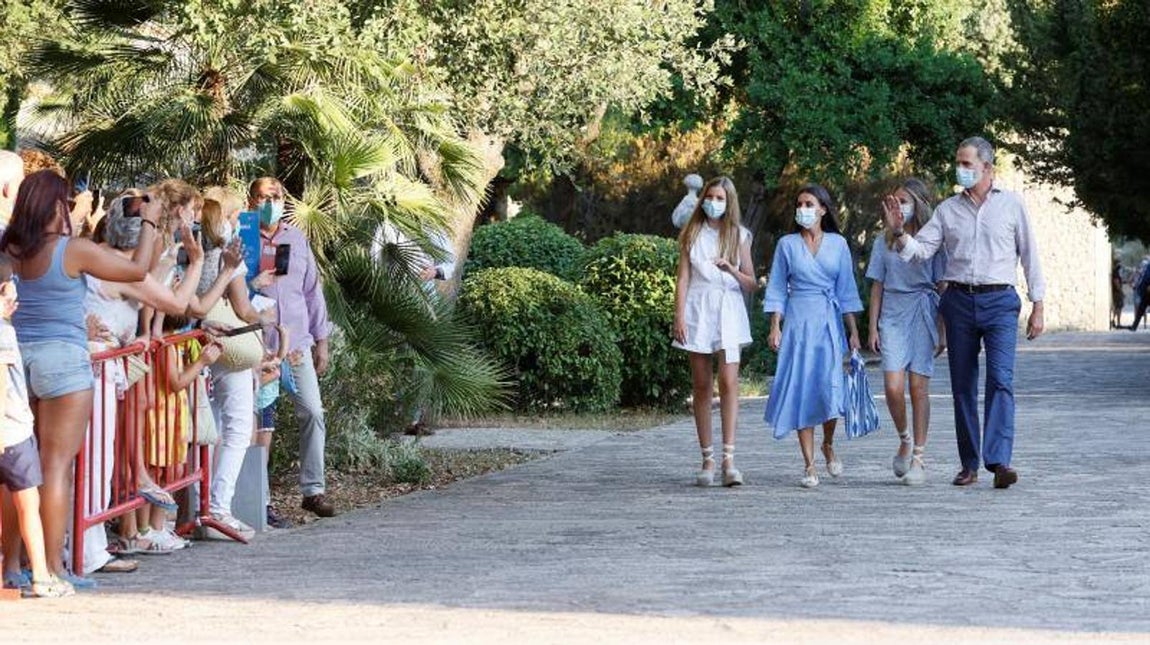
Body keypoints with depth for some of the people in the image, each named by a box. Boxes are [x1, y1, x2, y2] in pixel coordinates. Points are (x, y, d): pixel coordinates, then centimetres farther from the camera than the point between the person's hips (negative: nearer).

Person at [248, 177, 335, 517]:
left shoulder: (297, 239, 14)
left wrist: (321, 340, 14)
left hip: (297, 344, 4)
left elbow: (313, 291, 17)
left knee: (313, 412, -4)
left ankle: (313, 490, 4)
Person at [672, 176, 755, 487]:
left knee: (729, 382, -14)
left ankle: (729, 459, -19)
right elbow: (683, 278, 5)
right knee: (701, 385, 3)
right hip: (698, 308, 1)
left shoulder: (739, 236, 8)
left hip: (728, 310, -1)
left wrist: (730, 269, -11)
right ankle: (707, 459, 7)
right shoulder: (692, 234, 9)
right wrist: (679, 316, -5)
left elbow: (751, 284, 8)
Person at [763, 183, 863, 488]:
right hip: (798, 321, 0)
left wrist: (853, 331, 4)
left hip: (830, 322, 0)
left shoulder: (838, 244, 7)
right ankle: (809, 465, -1)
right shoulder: (787, 245, 6)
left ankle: (828, 444, 19)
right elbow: (777, 289, 7)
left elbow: (846, 290, 8)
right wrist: (775, 327, -1)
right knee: (800, 389, -5)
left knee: (831, 387, -11)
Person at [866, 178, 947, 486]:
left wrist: (942, 330, 0)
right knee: (893, 387, -12)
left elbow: (941, 288, 4)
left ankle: (918, 457, 4)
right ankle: (904, 440, 13)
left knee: (919, 388, -2)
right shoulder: (884, 242, 10)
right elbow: (877, 286, 12)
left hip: (923, 314, -2)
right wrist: (873, 327, 5)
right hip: (893, 315, 2)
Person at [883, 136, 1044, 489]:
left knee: (1000, 380, -16)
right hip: (959, 301, 3)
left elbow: (1030, 256, 7)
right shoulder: (948, 209, 11)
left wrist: (1038, 307, 3)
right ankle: (969, 464, 12)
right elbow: (922, 250, 5)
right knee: (962, 386, 5)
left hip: (999, 302, -3)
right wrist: (899, 233, -15)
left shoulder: (1011, 204, 5)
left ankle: (999, 461, -24)